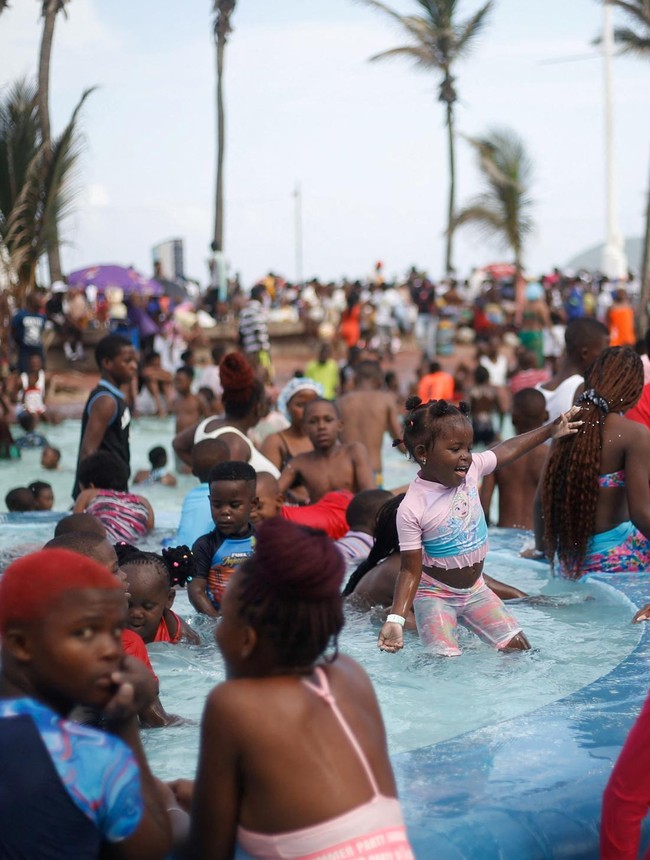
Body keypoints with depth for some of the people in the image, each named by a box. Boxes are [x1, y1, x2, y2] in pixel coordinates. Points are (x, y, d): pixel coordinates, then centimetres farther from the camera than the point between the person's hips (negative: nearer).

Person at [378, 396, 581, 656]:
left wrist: (550, 430, 16)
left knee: (518, 646, 2)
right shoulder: (412, 508, -24)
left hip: (475, 589, 6)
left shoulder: (471, 468, -10)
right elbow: (411, 570, -20)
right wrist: (395, 620, -30)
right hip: (435, 594, -6)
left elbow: (505, 450, 10)